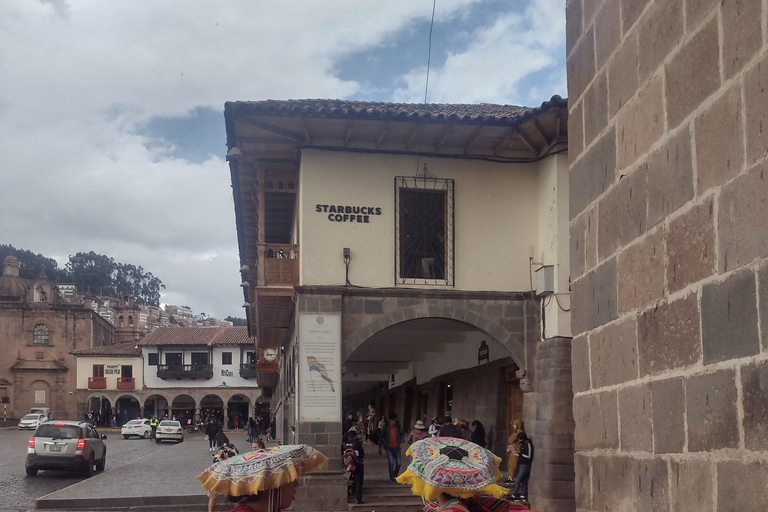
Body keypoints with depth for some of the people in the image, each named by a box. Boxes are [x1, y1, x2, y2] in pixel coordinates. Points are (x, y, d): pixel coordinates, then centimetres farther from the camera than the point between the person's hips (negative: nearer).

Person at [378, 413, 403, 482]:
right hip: (389, 448, -2)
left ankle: (395, 476, 25)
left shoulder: (398, 425, -1)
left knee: (398, 463, 1)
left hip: (396, 447, 2)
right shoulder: (386, 426, -4)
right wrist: (380, 446, 6)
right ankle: (391, 478, 4)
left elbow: (401, 434, 4)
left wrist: (401, 443, -12)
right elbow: (382, 436, 4)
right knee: (391, 462, -9)